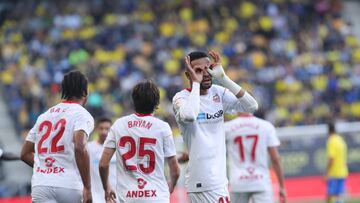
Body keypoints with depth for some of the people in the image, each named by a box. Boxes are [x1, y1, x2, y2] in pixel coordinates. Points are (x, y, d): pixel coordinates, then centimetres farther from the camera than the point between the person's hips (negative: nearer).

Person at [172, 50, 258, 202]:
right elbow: (189, 115, -32)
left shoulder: (219, 93, 8)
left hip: (219, 177, 7)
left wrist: (222, 78, -7)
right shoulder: (181, 97, -9)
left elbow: (251, 106, -3)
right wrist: (195, 82, -18)